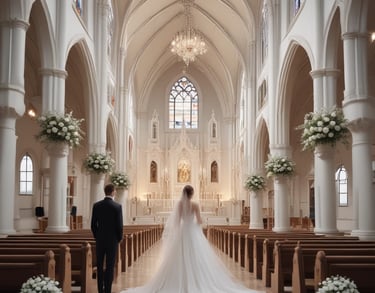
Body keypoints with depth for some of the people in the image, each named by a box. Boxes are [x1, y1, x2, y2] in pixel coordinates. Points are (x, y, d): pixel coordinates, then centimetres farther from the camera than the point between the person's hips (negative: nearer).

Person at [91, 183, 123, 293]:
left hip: (100, 240, 3)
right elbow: (119, 225, -10)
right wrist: (119, 238, 6)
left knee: (99, 266, 11)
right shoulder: (117, 206, -11)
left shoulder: (96, 205, -1)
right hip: (112, 240, -3)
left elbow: (93, 224, 1)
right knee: (110, 267, 1)